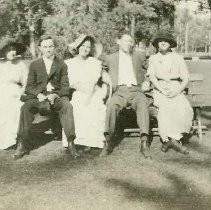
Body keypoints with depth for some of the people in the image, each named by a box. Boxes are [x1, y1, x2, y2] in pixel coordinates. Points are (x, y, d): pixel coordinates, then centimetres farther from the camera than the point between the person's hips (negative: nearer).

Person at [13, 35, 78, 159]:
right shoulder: (34, 65, 15)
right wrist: (38, 94, -12)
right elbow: (29, 86, 9)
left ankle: (71, 143, -32)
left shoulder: (62, 64, 13)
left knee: (67, 106, -34)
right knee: (25, 108, -30)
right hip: (38, 96, 1)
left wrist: (55, 95, -15)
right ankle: (22, 145, -26)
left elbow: (65, 86, 5)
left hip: (57, 96, -1)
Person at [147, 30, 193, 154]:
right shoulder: (153, 59, 15)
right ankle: (172, 140, -34)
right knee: (165, 107, -34)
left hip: (176, 91, 1)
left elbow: (186, 79, 9)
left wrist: (177, 90, -10)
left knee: (185, 109, -30)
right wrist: (162, 90, -15)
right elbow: (152, 77, 1)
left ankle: (170, 140, -28)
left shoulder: (178, 58, 15)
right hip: (159, 90, -1)